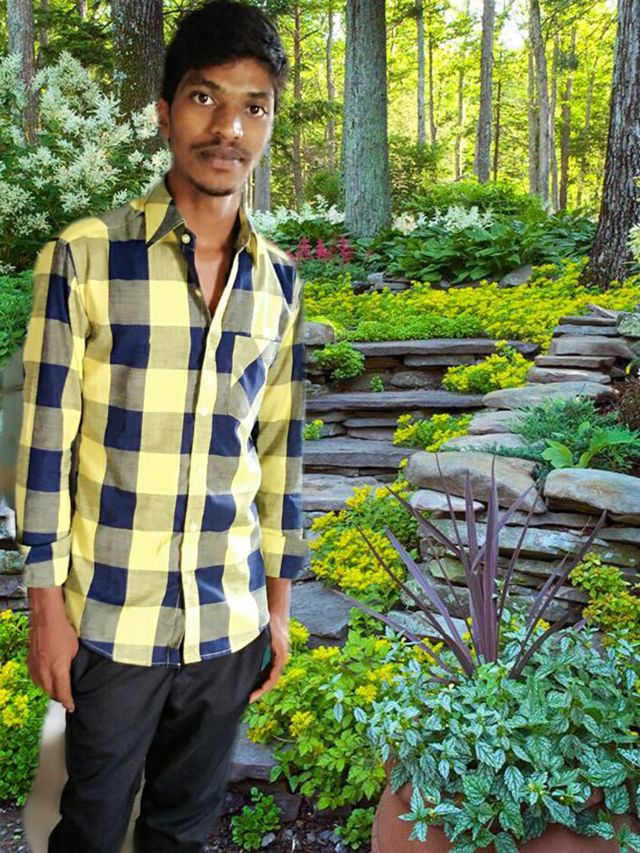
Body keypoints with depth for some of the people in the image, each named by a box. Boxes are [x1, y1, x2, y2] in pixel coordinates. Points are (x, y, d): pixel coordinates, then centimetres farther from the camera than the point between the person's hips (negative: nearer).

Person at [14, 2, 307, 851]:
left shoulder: (278, 281, 2)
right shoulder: (84, 256, -10)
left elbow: (280, 447, 7)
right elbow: (45, 441, -8)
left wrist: (280, 601, 9)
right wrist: (46, 605, -6)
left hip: (229, 623, 3)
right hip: (112, 620, -3)